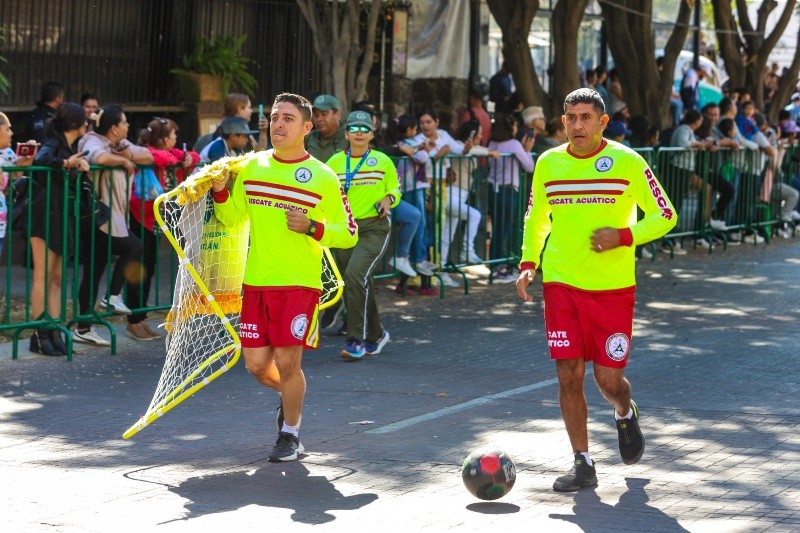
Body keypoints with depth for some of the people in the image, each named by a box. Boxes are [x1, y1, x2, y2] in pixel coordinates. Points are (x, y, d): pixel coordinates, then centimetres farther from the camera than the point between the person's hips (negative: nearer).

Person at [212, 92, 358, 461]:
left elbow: (349, 235, -2)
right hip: (256, 281, 4)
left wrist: (311, 228, -18)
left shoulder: (323, 178, -5)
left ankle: (290, 435, 16)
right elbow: (232, 218, 17)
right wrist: (220, 192, -2)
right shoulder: (252, 166, 7)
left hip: (300, 283, -4)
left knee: (287, 363, -7)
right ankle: (290, 395, 39)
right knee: (256, 365, 5)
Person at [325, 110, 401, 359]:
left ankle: (356, 339, -19)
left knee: (355, 275, -23)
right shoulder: (335, 162, 6)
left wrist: (388, 200, -9)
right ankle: (375, 335, 30)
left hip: (373, 228, -3)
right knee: (360, 286, 8)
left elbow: (395, 188, 12)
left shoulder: (382, 161, 2)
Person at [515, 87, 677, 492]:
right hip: (560, 283, 2)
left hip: (613, 288, -2)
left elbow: (665, 217, -1)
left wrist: (623, 236, -17)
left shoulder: (627, 162, -5)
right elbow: (535, 219, 18)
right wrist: (528, 263, 4)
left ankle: (625, 415, 35)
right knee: (568, 375, -3)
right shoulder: (548, 163, 4)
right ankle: (583, 464, 9)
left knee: (608, 379, -1)